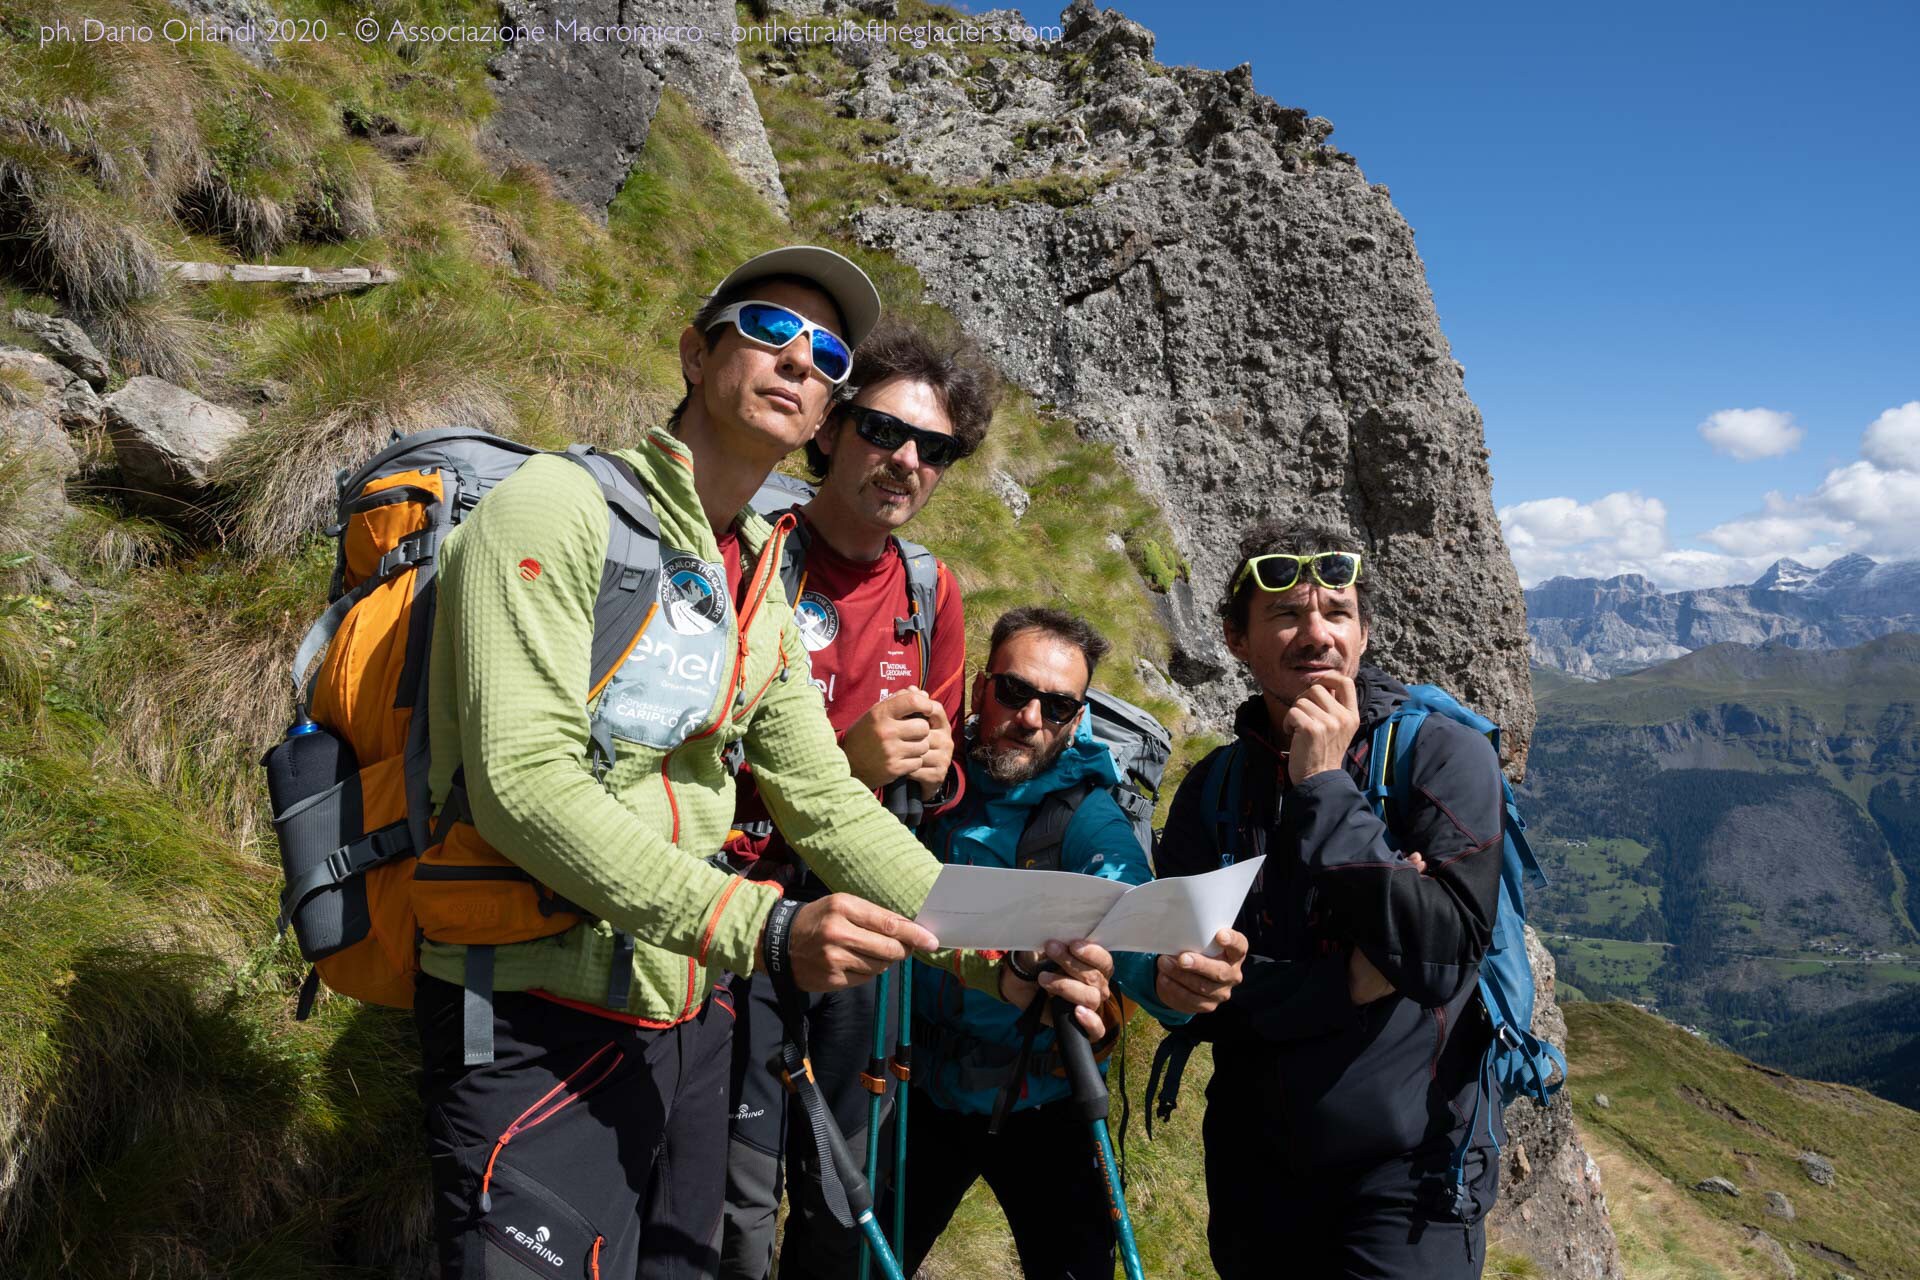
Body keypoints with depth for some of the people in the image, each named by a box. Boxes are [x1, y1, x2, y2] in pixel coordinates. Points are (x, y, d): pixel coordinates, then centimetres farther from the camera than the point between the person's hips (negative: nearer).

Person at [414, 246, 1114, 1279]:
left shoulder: (760, 590, 13)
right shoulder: (559, 506, -11)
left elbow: (824, 803, 11)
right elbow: (524, 783, -23)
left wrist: (995, 946, 0)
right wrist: (767, 927, -29)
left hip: (684, 1027, 8)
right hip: (535, 1027, -7)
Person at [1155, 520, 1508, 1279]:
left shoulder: (1443, 755, -10)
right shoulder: (1211, 789, 0)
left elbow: (1439, 957, -21)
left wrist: (1325, 788, -22)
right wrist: (1347, 983, -18)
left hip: (1408, 1172, -3)